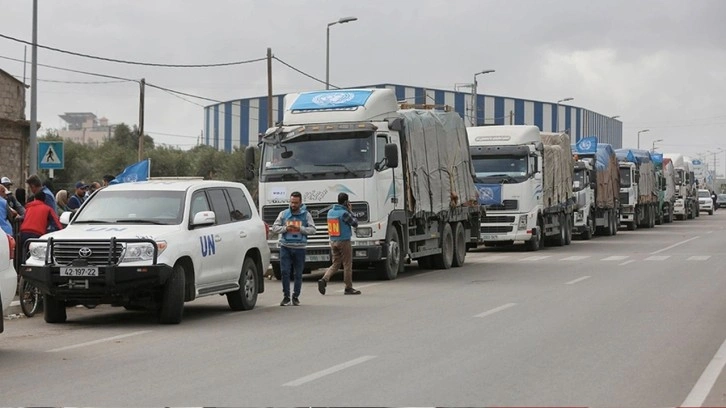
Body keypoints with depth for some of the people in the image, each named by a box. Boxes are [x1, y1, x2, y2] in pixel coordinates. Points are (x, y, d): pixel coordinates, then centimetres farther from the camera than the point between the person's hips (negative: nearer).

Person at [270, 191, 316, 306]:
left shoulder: (306, 215, 5)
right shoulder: (283, 214, 8)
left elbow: (312, 229, -2)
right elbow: (274, 228, 5)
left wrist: (300, 229, -16)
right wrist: (285, 228, -13)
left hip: (299, 248, 0)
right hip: (285, 247, 0)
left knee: (298, 274, 4)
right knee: (284, 272, -6)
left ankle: (296, 297, 15)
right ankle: (286, 296, 1)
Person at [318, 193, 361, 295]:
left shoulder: (330, 212, 7)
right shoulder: (344, 213, -16)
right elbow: (355, 223, -8)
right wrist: (350, 211, 0)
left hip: (333, 241, 6)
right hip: (344, 241, -6)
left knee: (335, 264, 11)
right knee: (347, 265, 4)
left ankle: (324, 279, -10)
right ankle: (348, 288, 9)